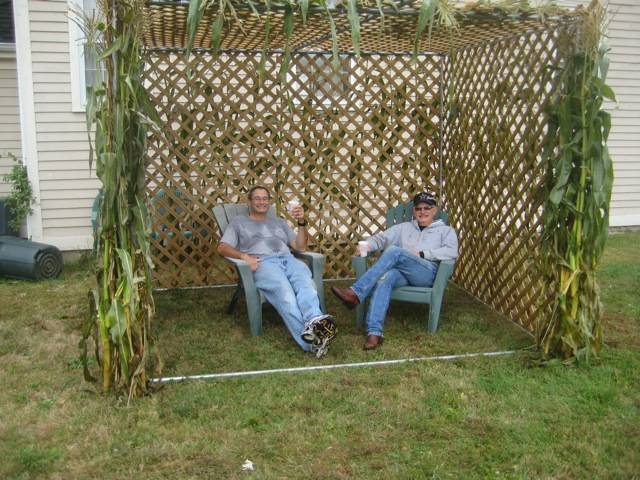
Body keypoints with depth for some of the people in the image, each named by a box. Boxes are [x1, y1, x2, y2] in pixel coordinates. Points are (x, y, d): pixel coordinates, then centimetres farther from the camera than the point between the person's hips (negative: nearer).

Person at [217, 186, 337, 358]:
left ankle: (315, 322, -64)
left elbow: (300, 246, 26)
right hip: (263, 263, -4)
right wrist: (244, 256, -6)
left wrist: (301, 222, 9)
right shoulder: (239, 221, 28)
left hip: (289, 260, 4)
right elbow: (222, 248, 13)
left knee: (306, 283, -36)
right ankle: (309, 341, -58)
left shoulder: (279, 222, 37)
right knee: (284, 291, -39)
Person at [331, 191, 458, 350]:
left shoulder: (445, 230, 21)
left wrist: (422, 254, -8)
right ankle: (374, 332, -48)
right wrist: (367, 245, -6)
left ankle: (356, 293, -36)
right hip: (402, 273, 3)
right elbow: (381, 238, 17)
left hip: (427, 273, -3)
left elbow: (452, 252, 1)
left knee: (394, 251, -30)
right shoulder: (404, 227, 31)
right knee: (385, 277, -36)